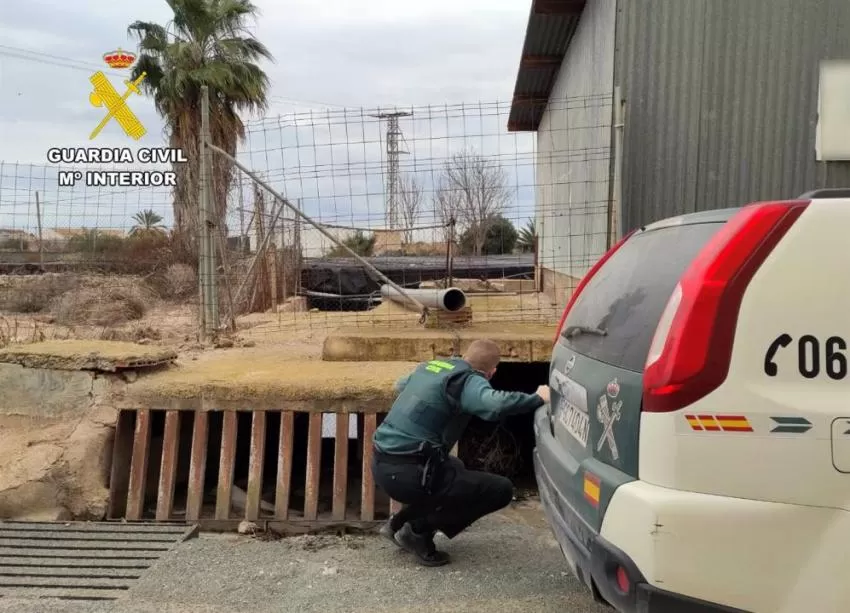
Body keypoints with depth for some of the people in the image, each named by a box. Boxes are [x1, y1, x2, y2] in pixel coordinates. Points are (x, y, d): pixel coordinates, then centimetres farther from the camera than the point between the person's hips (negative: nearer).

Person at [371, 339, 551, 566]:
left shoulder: (429, 366, 15)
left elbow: (400, 384, 37)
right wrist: (538, 398, -14)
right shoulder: (468, 380, -8)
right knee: (501, 490, -2)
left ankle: (400, 522, 20)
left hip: (381, 465, 9)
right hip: (406, 473, -9)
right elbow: (495, 405, -29)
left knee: (454, 468, 35)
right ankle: (418, 530, 0)